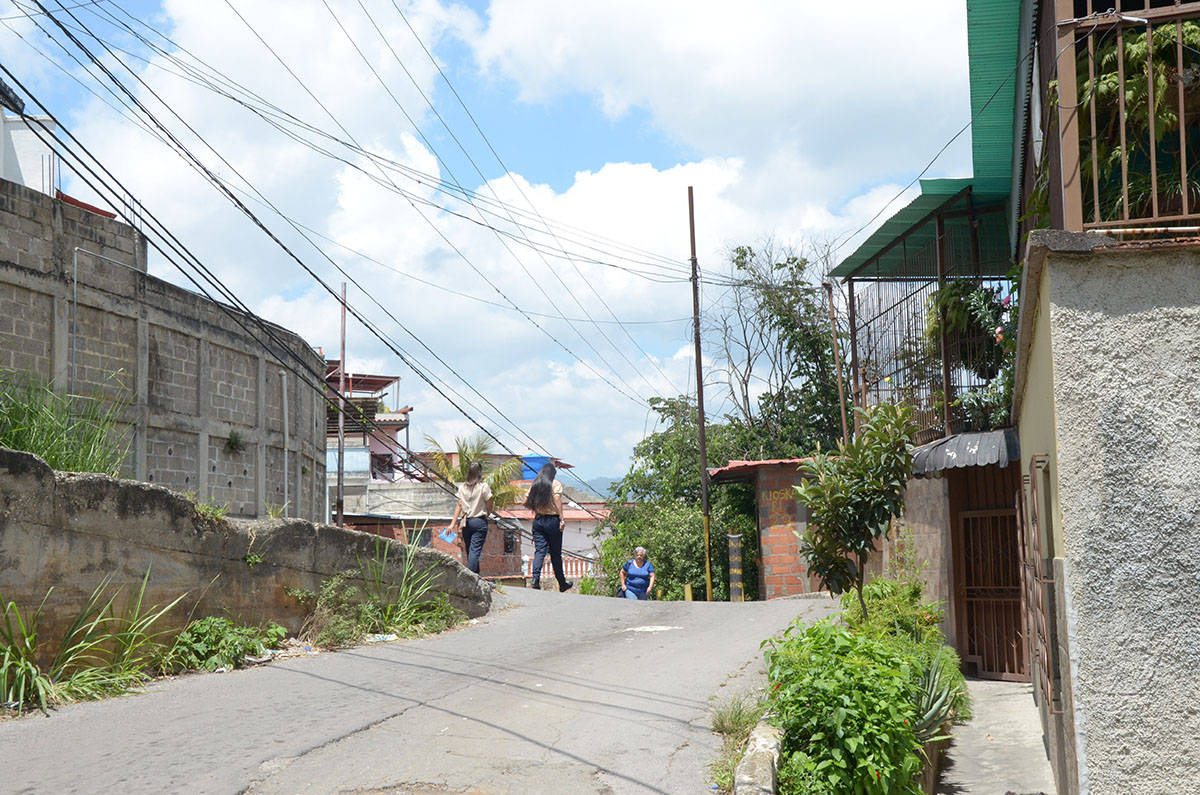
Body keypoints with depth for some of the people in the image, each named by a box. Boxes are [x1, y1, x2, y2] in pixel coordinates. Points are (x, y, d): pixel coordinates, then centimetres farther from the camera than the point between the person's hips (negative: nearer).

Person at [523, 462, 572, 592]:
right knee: (555, 553, 5)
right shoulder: (556, 484, -2)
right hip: (552, 520, -3)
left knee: (539, 551, 0)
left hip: (538, 521, 3)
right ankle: (562, 584, 15)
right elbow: (557, 500, -15)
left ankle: (535, 579, -20)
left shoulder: (535, 485, 10)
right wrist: (561, 519, -18)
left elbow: (526, 503, 8)